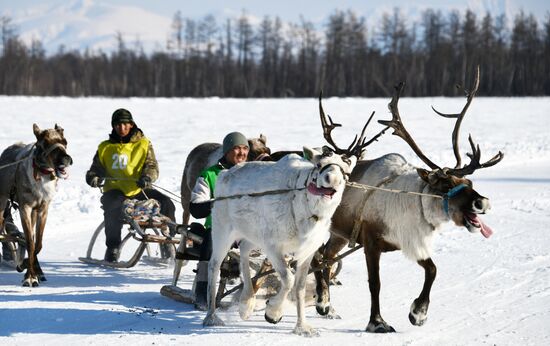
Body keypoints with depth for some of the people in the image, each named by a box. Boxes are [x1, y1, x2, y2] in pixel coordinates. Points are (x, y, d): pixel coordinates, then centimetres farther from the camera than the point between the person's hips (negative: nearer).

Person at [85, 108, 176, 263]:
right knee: (113, 208, -35)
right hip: (115, 189, -1)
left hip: (139, 189, 1)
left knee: (166, 204, -20)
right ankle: (113, 248, -23)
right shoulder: (105, 148, 16)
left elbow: (152, 166, 4)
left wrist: (147, 178, -18)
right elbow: (96, 168, 19)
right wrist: (93, 177, -5)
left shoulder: (143, 144, 12)